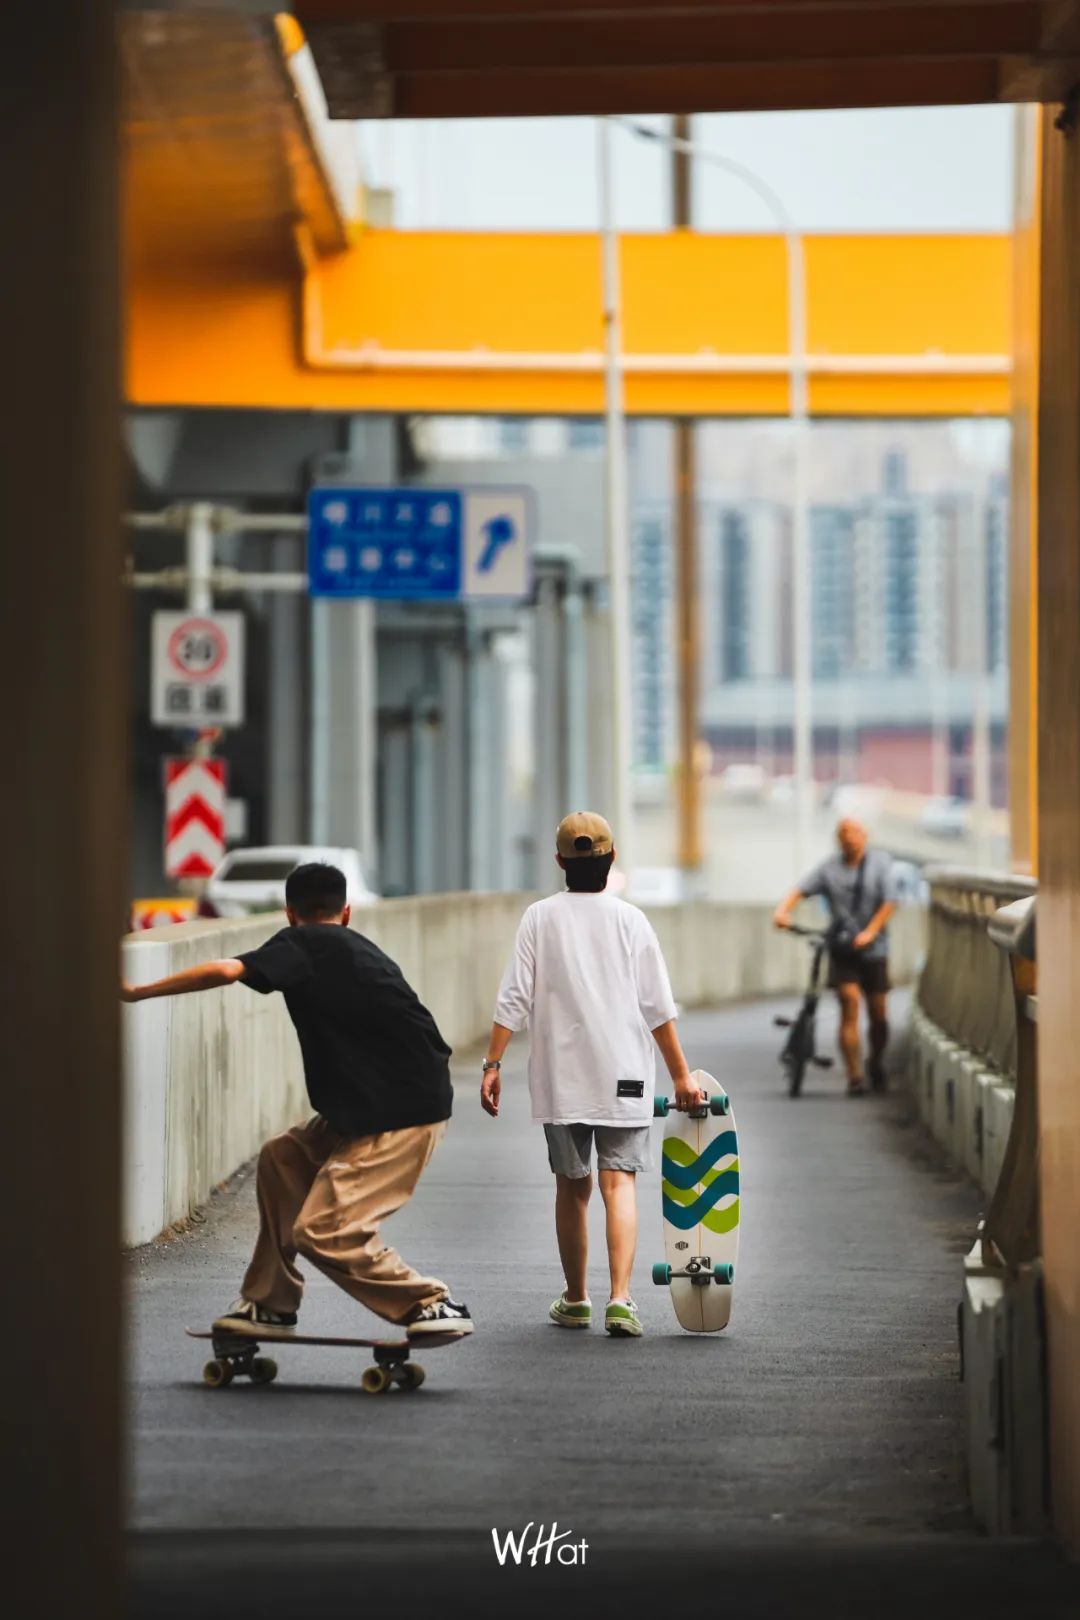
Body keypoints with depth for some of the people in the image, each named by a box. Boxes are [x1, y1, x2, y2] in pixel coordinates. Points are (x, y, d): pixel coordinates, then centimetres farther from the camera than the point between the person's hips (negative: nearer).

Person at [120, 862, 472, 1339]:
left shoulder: (302, 945, -5)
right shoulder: (360, 949, 20)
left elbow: (226, 971, -20)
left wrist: (138, 992, -14)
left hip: (402, 1117, -9)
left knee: (321, 1230, -9)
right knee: (282, 1158, 17)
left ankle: (433, 1305, 0)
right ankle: (271, 1304, 21)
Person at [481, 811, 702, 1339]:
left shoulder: (541, 918, 1)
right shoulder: (630, 920, 0)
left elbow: (514, 999, -4)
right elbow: (658, 1008, 0)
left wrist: (492, 1064, 0)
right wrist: (680, 1075, 7)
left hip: (559, 1077, 1)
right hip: (623, 1076, -1)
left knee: (571, 1187, 13)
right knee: (619, 1183, -5)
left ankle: (575, 1299, 24)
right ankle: (620, 1298, -20)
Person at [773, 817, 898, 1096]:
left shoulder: (880, 862, 2)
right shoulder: (829, 868, 3)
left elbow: (889, 903, -6)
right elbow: (802, 890, -7)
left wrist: (870, 932, -20)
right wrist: (782, 911, -27)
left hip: (873, 949, 0)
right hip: (842, 950, 0)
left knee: (879, 1015, 6)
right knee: (849, 1006, -13)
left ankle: (877, 1065, 32)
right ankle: (854, 1077, -13)